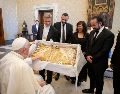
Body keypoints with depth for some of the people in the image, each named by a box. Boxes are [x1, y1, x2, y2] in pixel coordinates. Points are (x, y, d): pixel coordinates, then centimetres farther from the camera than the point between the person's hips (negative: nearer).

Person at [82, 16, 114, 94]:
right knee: (91, 76, 23)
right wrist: (87, 55, -5)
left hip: (99, 62, -6)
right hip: (90, 60, 6)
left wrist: (93, 58, -15)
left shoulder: (109, 34, -16)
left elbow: (105, 51, -19)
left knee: (99, 79, 12)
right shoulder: (92, 32, 5)